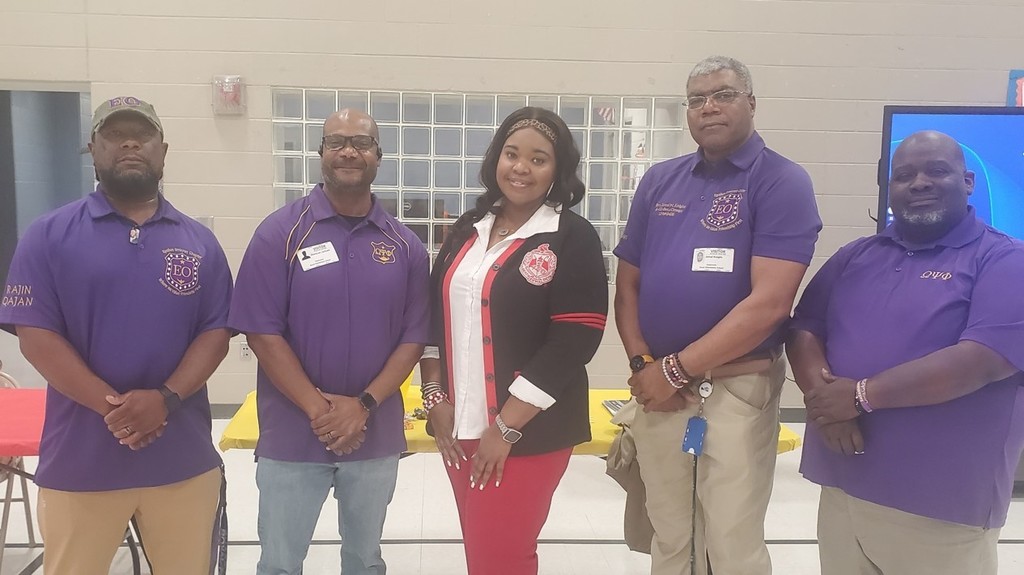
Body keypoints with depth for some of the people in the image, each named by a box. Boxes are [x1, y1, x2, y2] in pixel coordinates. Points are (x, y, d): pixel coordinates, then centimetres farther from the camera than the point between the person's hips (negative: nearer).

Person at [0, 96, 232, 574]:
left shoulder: (199, 241, 7)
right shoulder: (49, 235, 1)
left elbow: (216, 333, 2)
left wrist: (166, 398, -15)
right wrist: (113, 406, -16)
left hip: (185, 459, 2)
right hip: (79, 460, -1)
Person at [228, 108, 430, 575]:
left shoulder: (405, 245, 1)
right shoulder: (280, 232, -6)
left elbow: (413, 336, -1)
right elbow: (262, 332, -10)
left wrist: (364, 405, -14)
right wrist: (318, 409, -16)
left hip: (376, 436, 3)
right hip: (292, 436, -2)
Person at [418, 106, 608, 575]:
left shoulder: (573, 238, -9)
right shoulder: (468, 229, 9)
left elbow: (573, 343, -15)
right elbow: (433, 315, 12)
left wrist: (507, 427, -16)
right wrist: (435, 396, 2)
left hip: (530, 432, -5)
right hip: (460, 426, 5)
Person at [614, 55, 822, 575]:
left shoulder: (782, 182, -7)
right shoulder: (659, 181, 9)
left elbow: (769, 303, -17)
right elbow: (628, 282, 10)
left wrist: (676, 368, -15)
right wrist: (643, 365, -5)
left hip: (737, 387, -4)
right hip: (658, 386, 5)